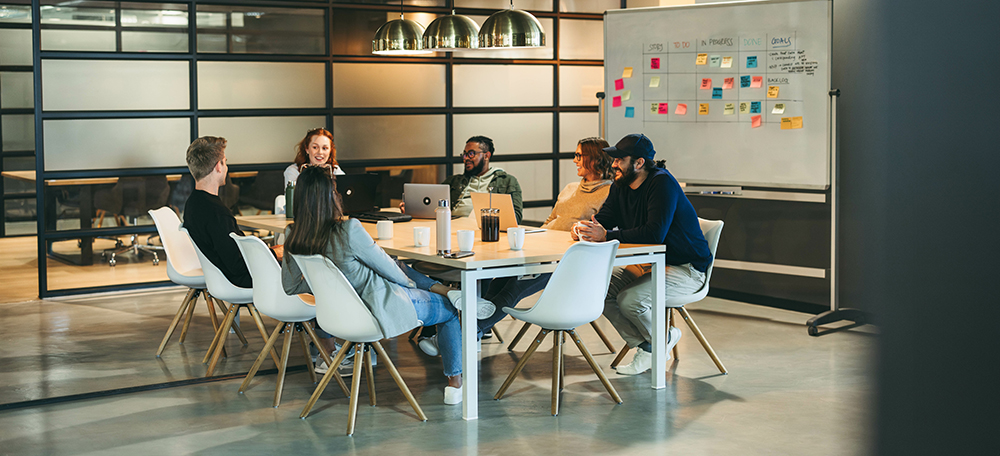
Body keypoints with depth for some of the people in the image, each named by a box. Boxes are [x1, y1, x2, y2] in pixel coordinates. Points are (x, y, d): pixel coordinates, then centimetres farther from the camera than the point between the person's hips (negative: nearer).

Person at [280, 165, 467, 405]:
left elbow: (291, 286, 2)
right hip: (381, 307, -7)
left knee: (402, 267, 31)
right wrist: (409, 282, 7)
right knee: (451, 311, 19)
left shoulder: (293, 237, -12)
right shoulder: (349, 230, -31)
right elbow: (386, 267, -14)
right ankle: (455, 383, 26)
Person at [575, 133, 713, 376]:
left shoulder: (662, 183, -21)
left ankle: (663, 339, 2)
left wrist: (606, 236, -33)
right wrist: (585, 228, -17)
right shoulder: (621, 185, 6)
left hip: (686, 269, -9)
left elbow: (655, 233, -32)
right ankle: (646, 347, -1)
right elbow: (604, 219, 8)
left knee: (630, 300, -29)